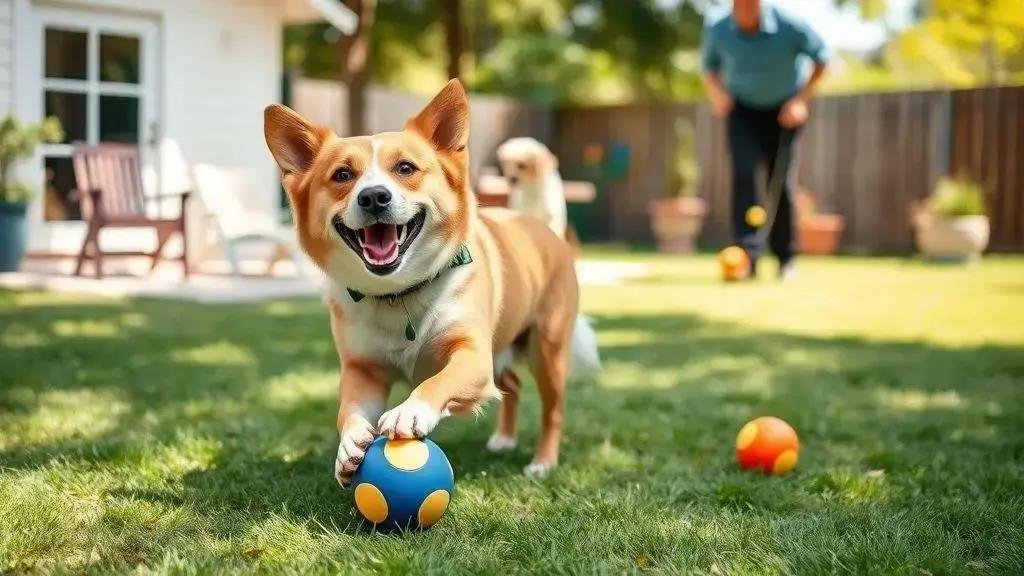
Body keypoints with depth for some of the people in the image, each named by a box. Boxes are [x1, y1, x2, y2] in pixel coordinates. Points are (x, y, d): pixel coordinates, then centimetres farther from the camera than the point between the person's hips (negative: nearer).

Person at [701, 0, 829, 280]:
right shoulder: (717, 31, -15)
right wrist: (717, 93, -16)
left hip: (784, 110, -1)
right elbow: (709, 67, 4)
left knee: (779, 180, -3)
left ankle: (785, 257, 15)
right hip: (743, 109, 1)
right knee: (744, 174, -18)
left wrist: (802, 99, -15)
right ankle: (748, 255, -23)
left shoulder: (789, 26, -22)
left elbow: (821, 57, -7)